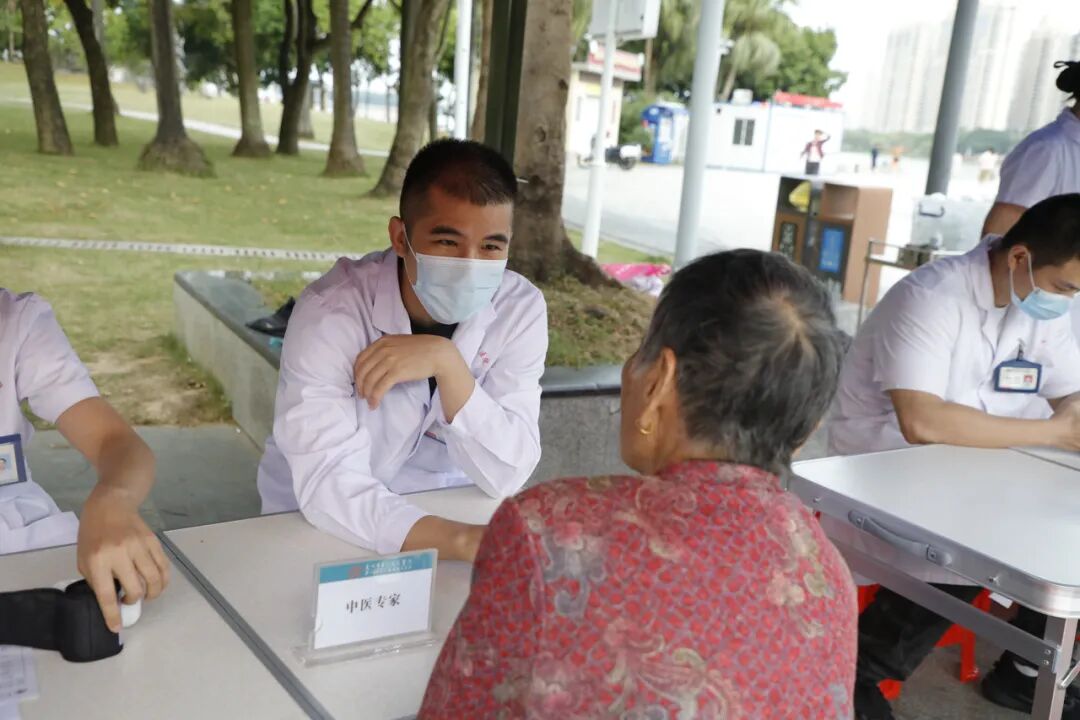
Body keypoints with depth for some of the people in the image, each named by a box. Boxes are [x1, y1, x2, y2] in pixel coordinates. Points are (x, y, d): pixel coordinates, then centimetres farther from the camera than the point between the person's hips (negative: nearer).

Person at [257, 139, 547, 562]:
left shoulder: (520, 309, -13)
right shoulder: (332, 312, -21)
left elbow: (507, 477, -17)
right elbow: (327, 484, -28)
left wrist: (448, 363, -30)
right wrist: (463, 542, -40)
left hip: (441, 517, 3)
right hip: (325, 528, -2)